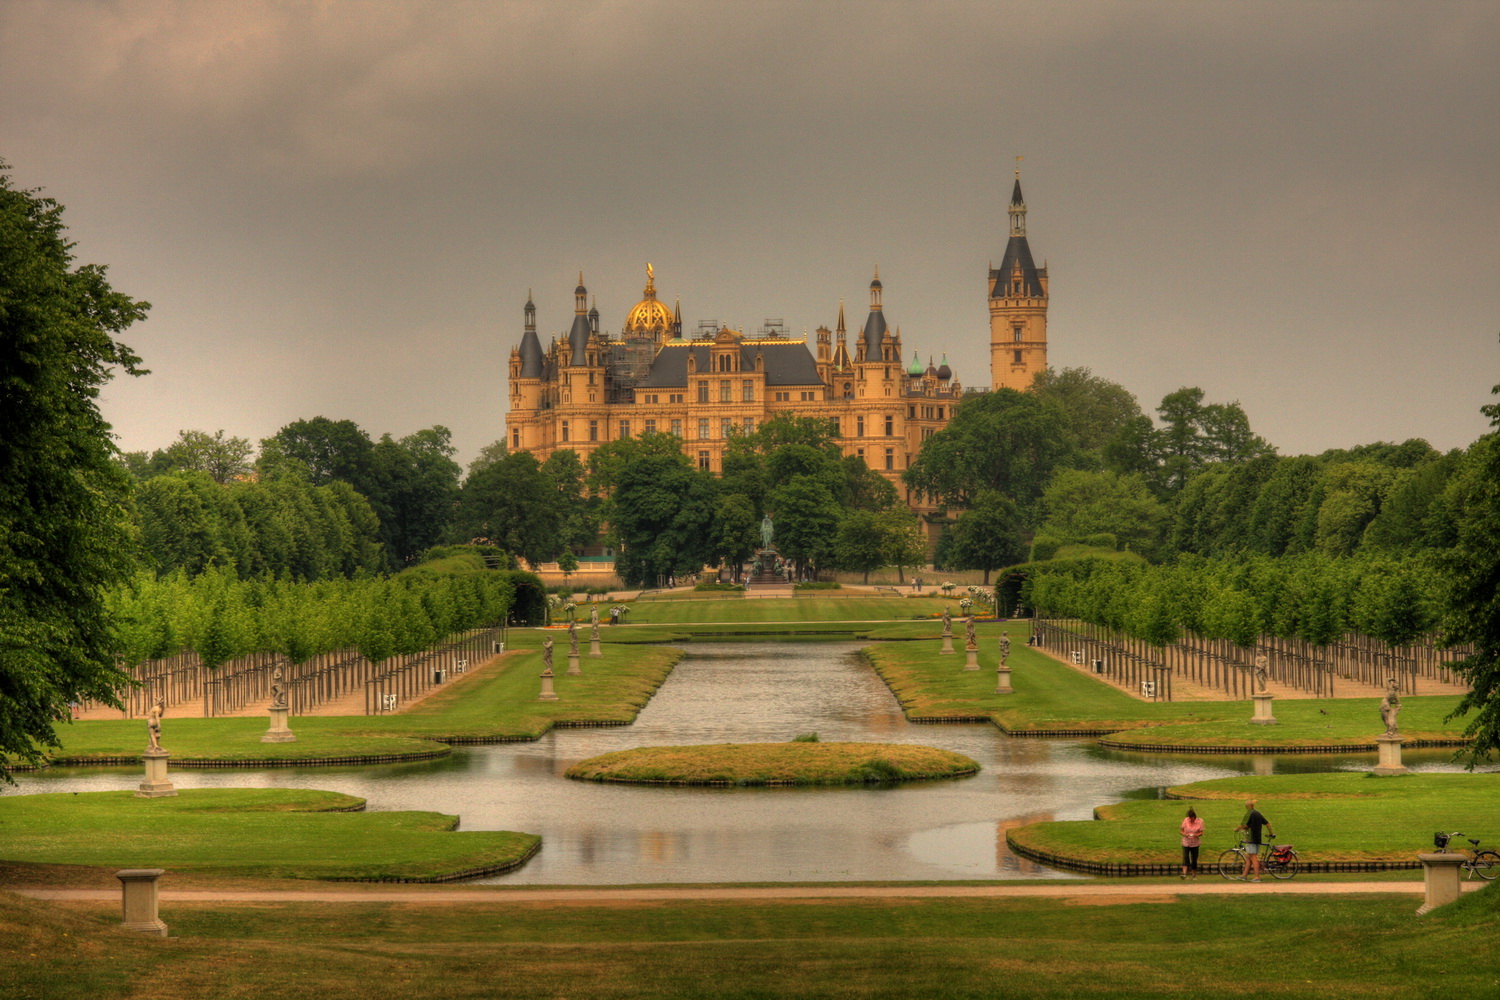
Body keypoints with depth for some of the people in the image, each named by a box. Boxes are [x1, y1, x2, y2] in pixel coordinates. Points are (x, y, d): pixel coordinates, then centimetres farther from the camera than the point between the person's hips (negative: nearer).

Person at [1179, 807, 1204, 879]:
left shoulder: (1199, 821, -5)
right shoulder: (1185, 820, -3)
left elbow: (1201, 833, -3)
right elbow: (1182, 831, 2)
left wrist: (1196, 835, -24)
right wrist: (1185, 834, -21)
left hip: (1195, 843, 0)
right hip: (1186, 843, 0)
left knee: (1194, 860, 6)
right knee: (1185, 858, -17)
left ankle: (1194, 874, 22)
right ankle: (1184, 873, -25)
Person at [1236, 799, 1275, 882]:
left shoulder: (1249, 813, -11)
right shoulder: (1258, 813, 14)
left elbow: (1244, 825, -16)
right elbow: (1267, 823, 19)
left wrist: (1236, 829, 2)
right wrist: (1271, 833, 30)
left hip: (1251, 838, -8)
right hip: (1258, 839, 8)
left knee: (1253, 858, -8)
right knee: (1248, 858, 14)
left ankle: (1257, 877, -11)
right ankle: (1244, 875, 17)